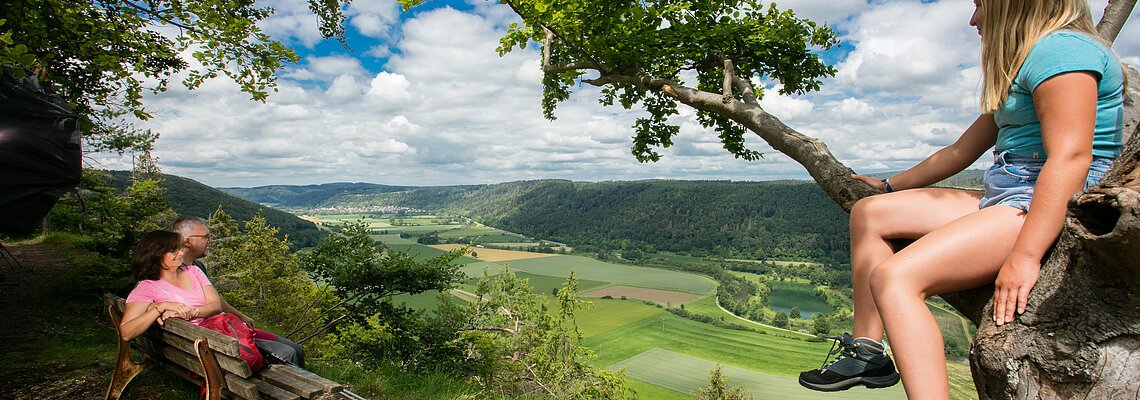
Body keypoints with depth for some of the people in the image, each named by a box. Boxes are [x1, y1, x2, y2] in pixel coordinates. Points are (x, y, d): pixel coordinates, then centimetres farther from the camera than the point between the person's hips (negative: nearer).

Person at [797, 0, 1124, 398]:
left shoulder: (1060, 48, -10)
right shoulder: (1024, 64, 23)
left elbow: (1070, 156, -22)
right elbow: (962, 150, 26)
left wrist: (1025, 256, -30)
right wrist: (890, 185, 33)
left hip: (1048, 207, -11)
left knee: (894, 277, -27)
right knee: (869, 212, 8)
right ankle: (867, 350, 5)